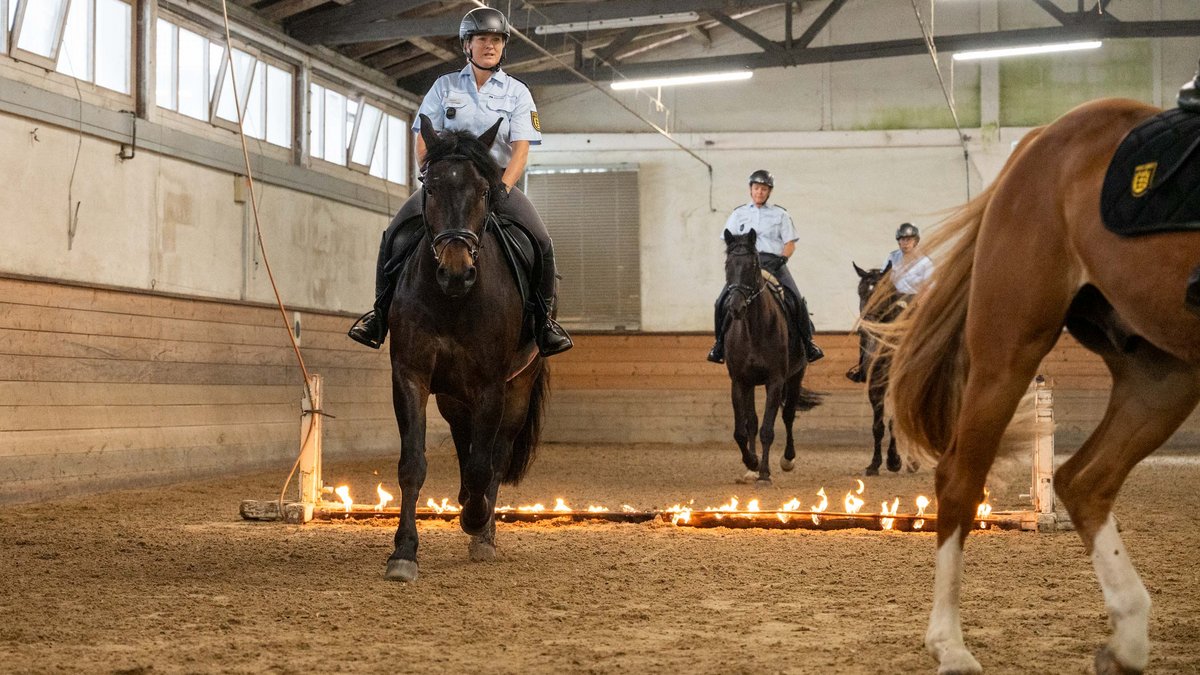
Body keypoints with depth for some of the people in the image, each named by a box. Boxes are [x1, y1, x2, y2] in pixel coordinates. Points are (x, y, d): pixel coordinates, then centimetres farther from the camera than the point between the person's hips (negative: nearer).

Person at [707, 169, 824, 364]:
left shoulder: (780, 214, 15)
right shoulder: (738, 214, 17)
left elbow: (790, 243, 9)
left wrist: (783, 259, -10)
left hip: (773, 261, -1)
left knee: (797, 300, -20)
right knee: (723, 300, -18)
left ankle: (807, 342, -7)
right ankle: (720, 342, -3)